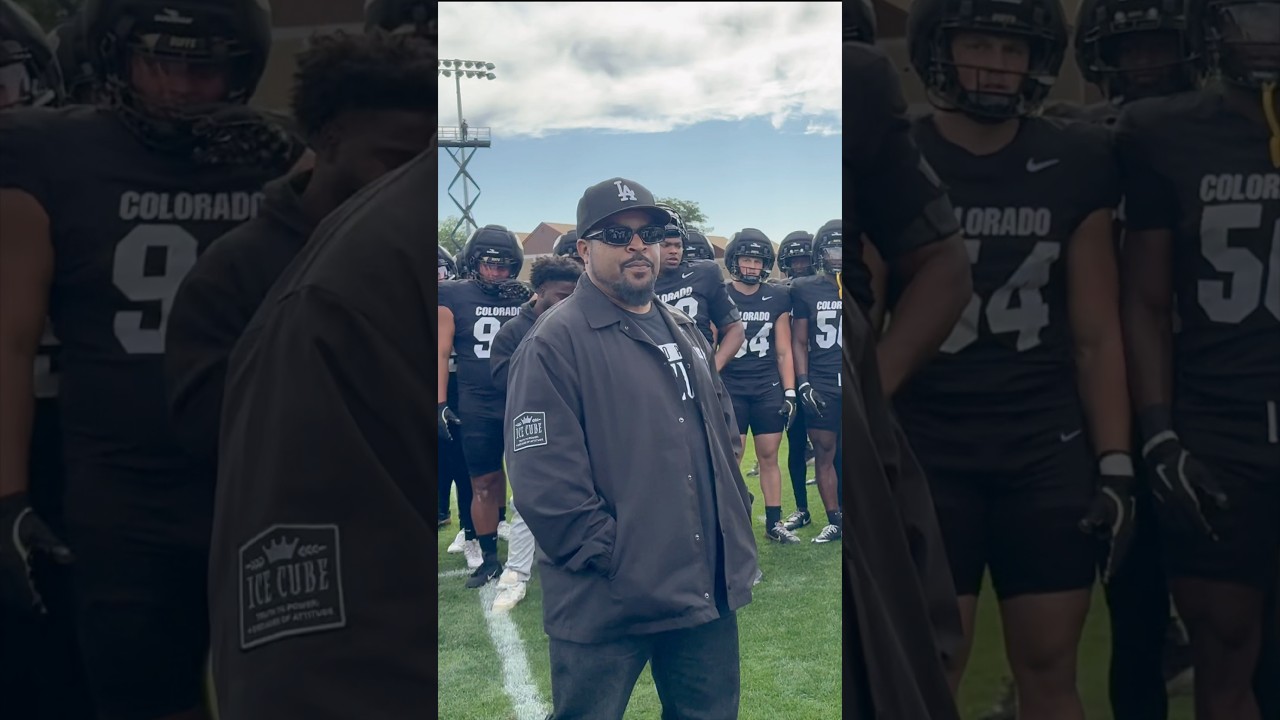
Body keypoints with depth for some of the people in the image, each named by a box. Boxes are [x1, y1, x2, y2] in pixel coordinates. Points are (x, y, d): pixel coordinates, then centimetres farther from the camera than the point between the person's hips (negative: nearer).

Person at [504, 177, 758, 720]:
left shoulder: (683, 331, 14)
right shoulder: (555, 343, -12)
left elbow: (723, 431, 23)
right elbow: (545, 480, -19)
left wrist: (735, 523, 12)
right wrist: (612, 559, -17)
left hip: (709, 588, 8)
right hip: (606, 602, -7)